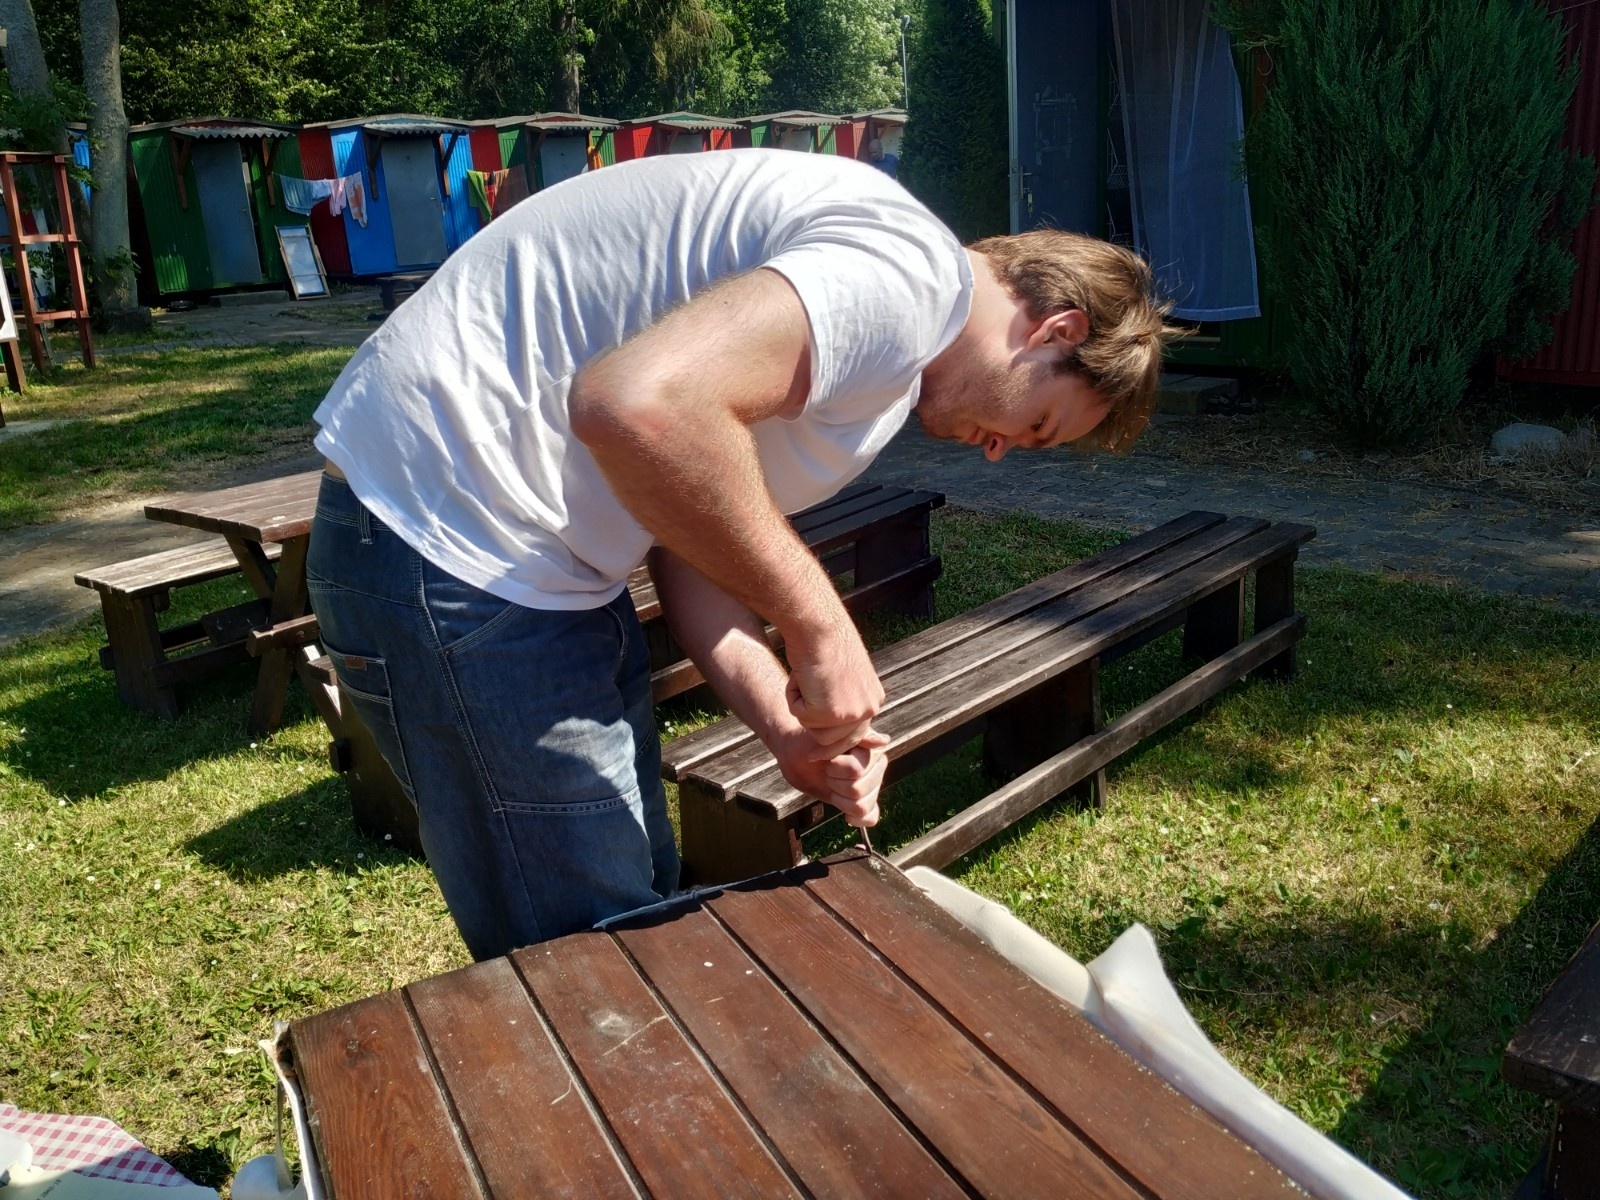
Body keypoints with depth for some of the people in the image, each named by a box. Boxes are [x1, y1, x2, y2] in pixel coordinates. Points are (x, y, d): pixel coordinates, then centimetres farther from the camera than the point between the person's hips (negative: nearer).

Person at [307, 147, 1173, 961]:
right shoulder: (914, 271, -17)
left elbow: (691, 539, 12)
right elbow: (640, 406, -33)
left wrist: (786, 726, 0)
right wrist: (818, 625, -20)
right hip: (452, 549, -10)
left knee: (646, 909, 21)